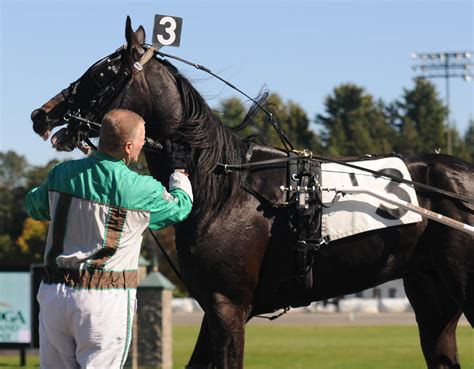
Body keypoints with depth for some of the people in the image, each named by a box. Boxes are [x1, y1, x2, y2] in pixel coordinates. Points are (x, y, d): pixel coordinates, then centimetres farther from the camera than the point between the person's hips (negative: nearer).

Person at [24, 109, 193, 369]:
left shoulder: (62, 173, 3)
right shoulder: (141, 189, -9)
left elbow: (34, 206, 22)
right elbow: (180, 207, 11)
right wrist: (179, 171, 29)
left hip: (52, 292, 5)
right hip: (105, 299, -4)